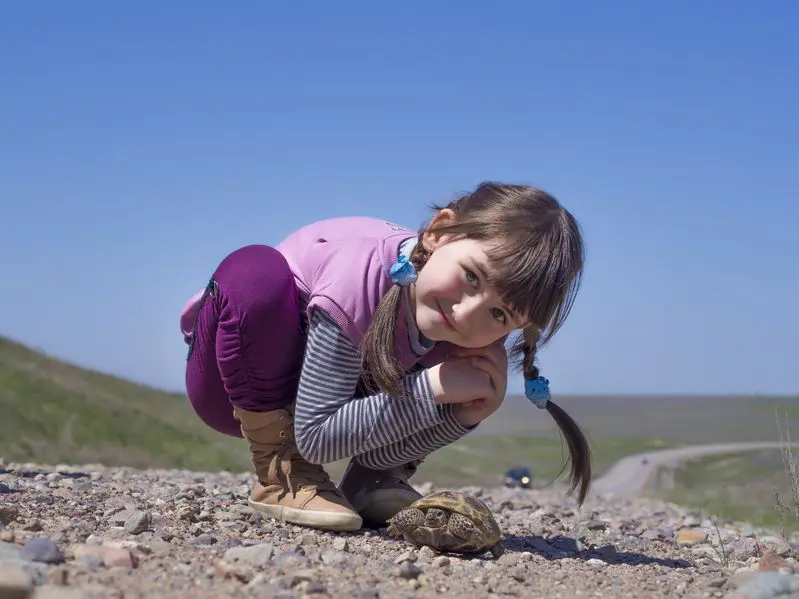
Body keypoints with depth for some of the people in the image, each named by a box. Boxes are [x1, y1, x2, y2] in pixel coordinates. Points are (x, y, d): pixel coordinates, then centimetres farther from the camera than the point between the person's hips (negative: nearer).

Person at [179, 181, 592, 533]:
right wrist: (431, 388, -40)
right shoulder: (357, 280, -37)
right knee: (254, 273, -35)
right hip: (234, 384, -4)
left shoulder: (477, 336, -20)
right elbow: (316, 438, -34)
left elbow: (375, 450, -17)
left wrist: (466, 414, -33)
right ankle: (279, 472, -21)